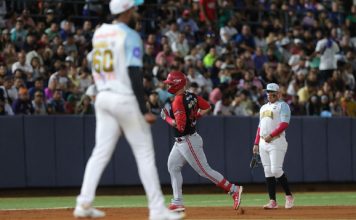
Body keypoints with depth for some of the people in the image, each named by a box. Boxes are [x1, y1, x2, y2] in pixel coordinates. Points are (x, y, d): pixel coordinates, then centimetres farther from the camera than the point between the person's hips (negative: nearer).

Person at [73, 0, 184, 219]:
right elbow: (134, 75, -16)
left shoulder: (99, 33, 10)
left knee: (101, 152, 9)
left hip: (103, 97, 7)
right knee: (145, 154, 0)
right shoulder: (130, 36, -12)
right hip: (125, 99, -7)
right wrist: (144, 111, -16)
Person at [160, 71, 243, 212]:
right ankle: (177, 203, 13)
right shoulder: (191, 96, 5)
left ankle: (233, 190, -3)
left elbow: (180, 125, -26)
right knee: (173, 167, 12)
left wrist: (166, 118, -12)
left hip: (188, 141, -10)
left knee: (204, 170, -6)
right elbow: (207, 107, 12)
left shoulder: (178, 101, -21)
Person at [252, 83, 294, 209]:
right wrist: (256, 143, 16)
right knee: (268, 172, 2)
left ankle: (289, 196, -2)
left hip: (276, 141, -7)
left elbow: (284, 124, -13)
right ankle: (272, 201, 2)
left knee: (276, 170, -16)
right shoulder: (263, 107, 23)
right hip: (263, 142, 7)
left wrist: (271, 135, -20)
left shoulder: (282, 105, -1)